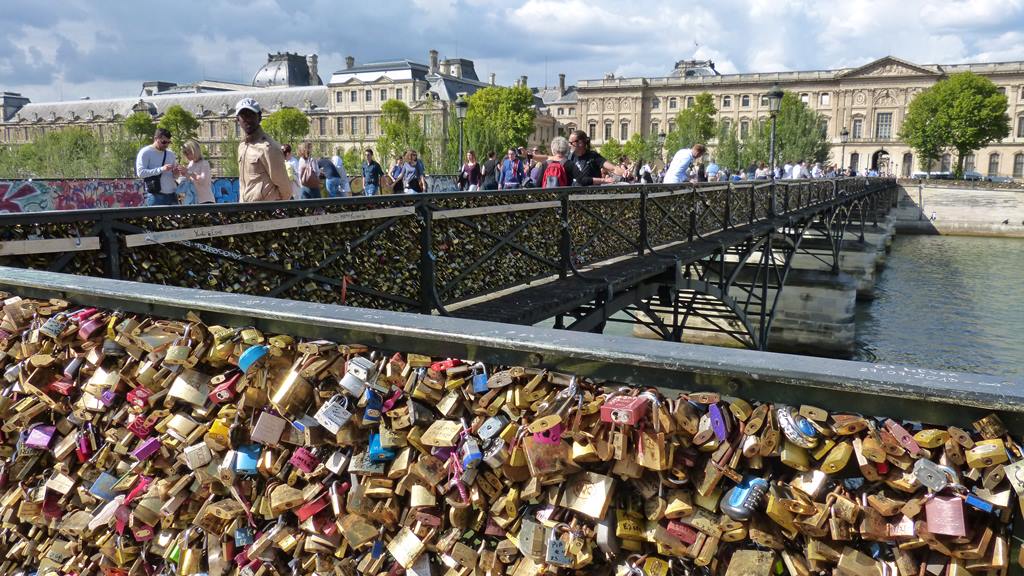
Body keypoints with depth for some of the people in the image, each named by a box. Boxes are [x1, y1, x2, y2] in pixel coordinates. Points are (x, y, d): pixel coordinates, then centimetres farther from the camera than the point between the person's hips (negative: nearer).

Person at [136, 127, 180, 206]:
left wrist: (176, 172, -1)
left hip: (172, 195, 6)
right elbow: (140, 173, -12)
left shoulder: (170, 154, 16)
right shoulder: (145, 152, -2)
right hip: (156, 196, -6)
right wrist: (161, 169, -20)